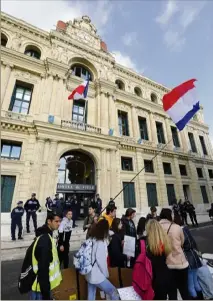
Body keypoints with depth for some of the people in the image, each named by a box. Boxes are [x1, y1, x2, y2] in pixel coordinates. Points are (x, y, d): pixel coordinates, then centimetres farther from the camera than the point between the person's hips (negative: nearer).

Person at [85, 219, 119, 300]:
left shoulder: (91, 239, 1)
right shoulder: (101, 242, -21)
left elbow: (93, 256, 10)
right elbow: (100, 260, -20)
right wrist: (106, 274, -6)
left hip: (89, 274, 8)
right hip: (97, 275, -8)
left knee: (91, 296, 18)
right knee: (114, 293, 4)